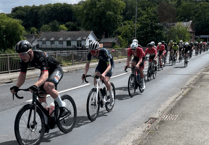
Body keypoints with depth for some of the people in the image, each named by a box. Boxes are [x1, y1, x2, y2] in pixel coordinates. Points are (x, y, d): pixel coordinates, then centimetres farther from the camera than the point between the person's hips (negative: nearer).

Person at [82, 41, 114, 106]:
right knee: (95, 78, -15)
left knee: (105, 80, -22)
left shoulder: (104, 52, -37)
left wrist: (104, 74, -56)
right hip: (101, 63, 5)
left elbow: (109, 65, -38)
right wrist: (85, 74, -30)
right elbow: (87, 64, -13)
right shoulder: (90, 53, -24)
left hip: (109, 63, -5)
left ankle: (111, 95, 6)